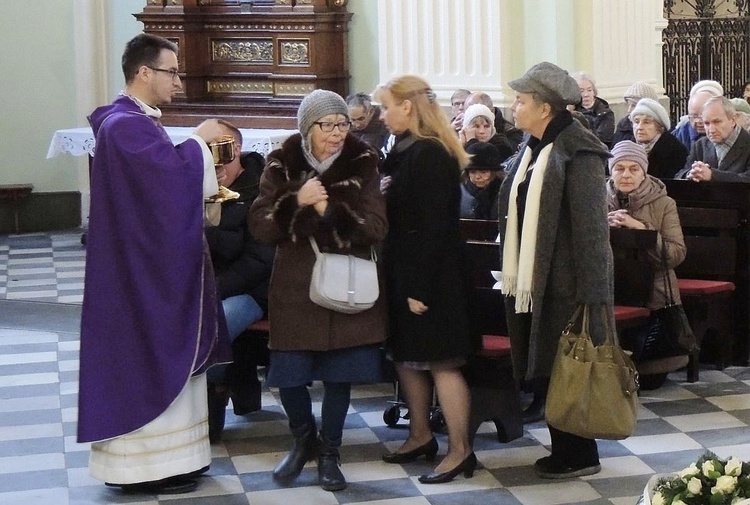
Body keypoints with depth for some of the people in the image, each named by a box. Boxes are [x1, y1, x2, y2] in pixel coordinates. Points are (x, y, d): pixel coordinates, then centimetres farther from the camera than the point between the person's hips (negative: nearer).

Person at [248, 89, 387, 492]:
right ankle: (303, 440, 29)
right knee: (288, 372, 2)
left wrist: (329, 210, -22)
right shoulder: (281, 165, -4)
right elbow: (259, 226, -9)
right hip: (295, 287, 0)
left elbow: (377, 227, -12)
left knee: (339, 374, 5)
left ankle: (329, 453, 21)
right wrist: (296, 202, -25)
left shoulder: (362, 164, -6)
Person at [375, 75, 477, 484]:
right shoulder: (409, 151, 12)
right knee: (407, 356, 15)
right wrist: (406, 282, 13)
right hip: (407, 271, 10)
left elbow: (432, 226, -22)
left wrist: (419, 288, -22)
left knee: (439, 361, -5)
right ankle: (420, 436, 27)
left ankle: (460, 451, 1)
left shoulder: (429, 155, -18)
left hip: (430, 275, -10)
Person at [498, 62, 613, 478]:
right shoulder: (532, 149, 12)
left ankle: (580, 456, 12)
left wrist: (591, 294, -20)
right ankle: (563, 449, 23)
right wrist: (512, 277, 15)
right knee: (543, 371, 12)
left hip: (565, 287, -8)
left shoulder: (578, 152, -15)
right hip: (532, 283, 8)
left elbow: (592, 227, -18)